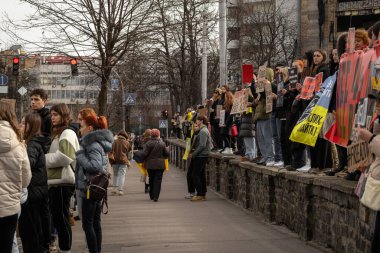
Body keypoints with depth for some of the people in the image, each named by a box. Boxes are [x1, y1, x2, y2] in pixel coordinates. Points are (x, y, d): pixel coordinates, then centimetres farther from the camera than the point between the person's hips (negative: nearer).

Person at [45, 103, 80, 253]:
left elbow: (64, 157, -22)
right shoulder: (56, 133, 21)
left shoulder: (67, 133, -9)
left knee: (62, 219, -5)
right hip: (55, 181, 10)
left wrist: (44, 158, -13)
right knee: (57, 218, 13)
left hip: (62, 182, -10)